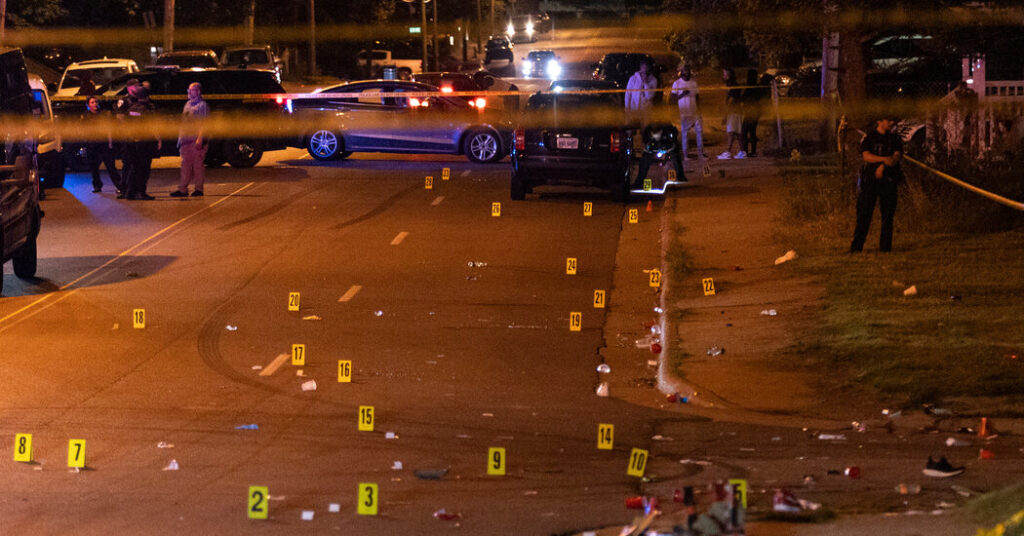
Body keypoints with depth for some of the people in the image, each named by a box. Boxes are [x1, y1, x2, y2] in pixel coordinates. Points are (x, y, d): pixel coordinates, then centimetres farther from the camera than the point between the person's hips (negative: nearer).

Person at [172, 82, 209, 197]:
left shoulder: (202, 105, -4)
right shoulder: (188, 105, 19)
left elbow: (204, 124, -12)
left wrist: (200, 139, -20)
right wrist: (180, 137, 16)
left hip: (196, 140, -7)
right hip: (186, 140, 7)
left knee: (198, 164, -3)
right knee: (186, 164, 5)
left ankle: (198, 189, 3)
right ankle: (182, 189, 5)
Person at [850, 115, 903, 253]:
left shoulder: (895, 140, 14)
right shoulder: (868, 137, 7)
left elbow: (897, 156, -1)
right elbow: (866, 156, -7)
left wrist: (883, 166, -18)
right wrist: (884, 159, -21)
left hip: (888, 181, 3)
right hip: (869, 179, -3)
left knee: (888, 215, 0)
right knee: (864, 214, -6)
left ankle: (885, 247, 5)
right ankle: (856, 247, -4)